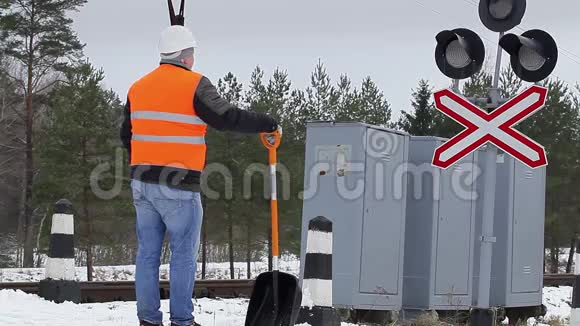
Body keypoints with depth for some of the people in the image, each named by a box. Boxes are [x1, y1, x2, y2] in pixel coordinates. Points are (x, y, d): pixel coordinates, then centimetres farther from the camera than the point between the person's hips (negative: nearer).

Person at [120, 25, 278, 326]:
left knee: (148, 252, 9)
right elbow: (227, 118, -14)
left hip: (142, 182, 6)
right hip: (179, 187, -6)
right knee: (183, 254, 2)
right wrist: (268, 124, -3)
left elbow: (127, 135, 20)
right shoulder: (194, 85, -8)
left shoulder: (138, 88, 13)